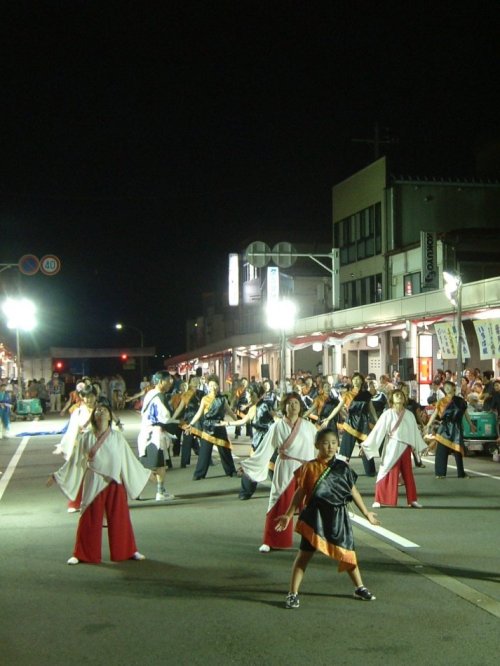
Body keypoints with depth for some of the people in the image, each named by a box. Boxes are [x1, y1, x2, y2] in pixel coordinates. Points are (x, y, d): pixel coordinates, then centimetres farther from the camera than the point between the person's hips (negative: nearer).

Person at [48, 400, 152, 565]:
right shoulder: (86, 438, 0)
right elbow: (75, 461, 5)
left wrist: (145, 474, 12)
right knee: (90, 520, 3)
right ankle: (82, 554, 15)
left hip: (114, 483, 1)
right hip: (94, 484, -1)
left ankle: (128, 551, 20)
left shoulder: (117, 437, 4)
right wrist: (57, 476, 4)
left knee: (120, 518, 7)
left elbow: (129, 459, 10)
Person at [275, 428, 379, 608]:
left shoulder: (342, 467, 1)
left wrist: (366, 513, 13)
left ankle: (360, 588, 31)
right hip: (315, 516, -2)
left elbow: (353, 491, 9)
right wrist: (288, 515, -2)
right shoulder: (309, 468, -4)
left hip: (338, 516, 2)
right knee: (304, 554, -1)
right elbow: (300, 493, 1)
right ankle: (293, 594, 5)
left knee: (347, 553, 13)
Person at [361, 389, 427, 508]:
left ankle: (412, 500, 17)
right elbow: (378, 430, -4)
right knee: (387, 474, -3)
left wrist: (420, 447, 18)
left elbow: (415, 431, 14)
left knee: (408, 474, 9)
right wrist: (367, 445, -7)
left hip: (405, 448, 3)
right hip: (391, 447, -3)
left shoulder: (409, 415, 6)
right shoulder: (387, 414, -3)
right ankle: (380, 500, 1)